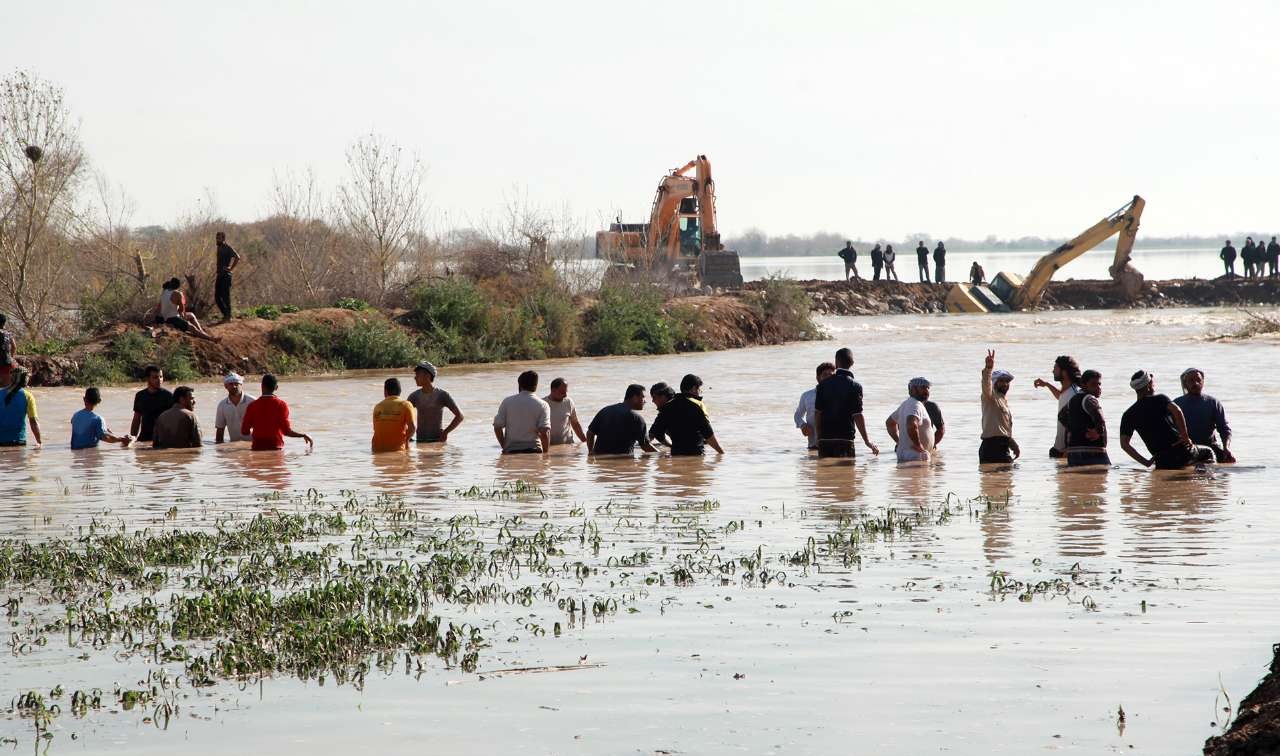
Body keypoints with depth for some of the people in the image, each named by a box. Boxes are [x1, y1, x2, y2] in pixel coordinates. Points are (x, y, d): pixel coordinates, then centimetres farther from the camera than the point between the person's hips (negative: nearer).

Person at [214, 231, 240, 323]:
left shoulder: (227, 248, -10)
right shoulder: (219, 248, 16)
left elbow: (237, 257, -21)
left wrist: (231, 268, -19)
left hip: (226, 275, -9)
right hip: (220, 275, 9)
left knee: (225, 296, -5)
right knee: (217, 297, 8)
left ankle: (228, 316, 0)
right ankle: (226, 314, 17)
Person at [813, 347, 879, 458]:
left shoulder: (823, 384, 5)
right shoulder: (855, 386, -5)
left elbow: (817, 413, 5)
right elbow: (857, 416, -9)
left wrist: (818, 437, 14)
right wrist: (867, 441, -3)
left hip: (824, 440, 3)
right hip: (845, 440, -3)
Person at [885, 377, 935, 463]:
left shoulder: (906, 404, 18)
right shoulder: (915, 405, -15)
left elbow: (889, 423, 31)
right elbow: (911, 425, -35)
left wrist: (899, 442, 21)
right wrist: (918, 445, -22)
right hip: (915, 457, -11)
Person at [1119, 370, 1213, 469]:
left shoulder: (1128, 415, 9)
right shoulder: (1160, 399, 1)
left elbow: (1124, 444, 1)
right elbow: (1176, 411, -21)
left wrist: (1146, 462, 3)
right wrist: (1185, 436, -14)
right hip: (1181, 451, -1)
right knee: (1208, 453, 23)